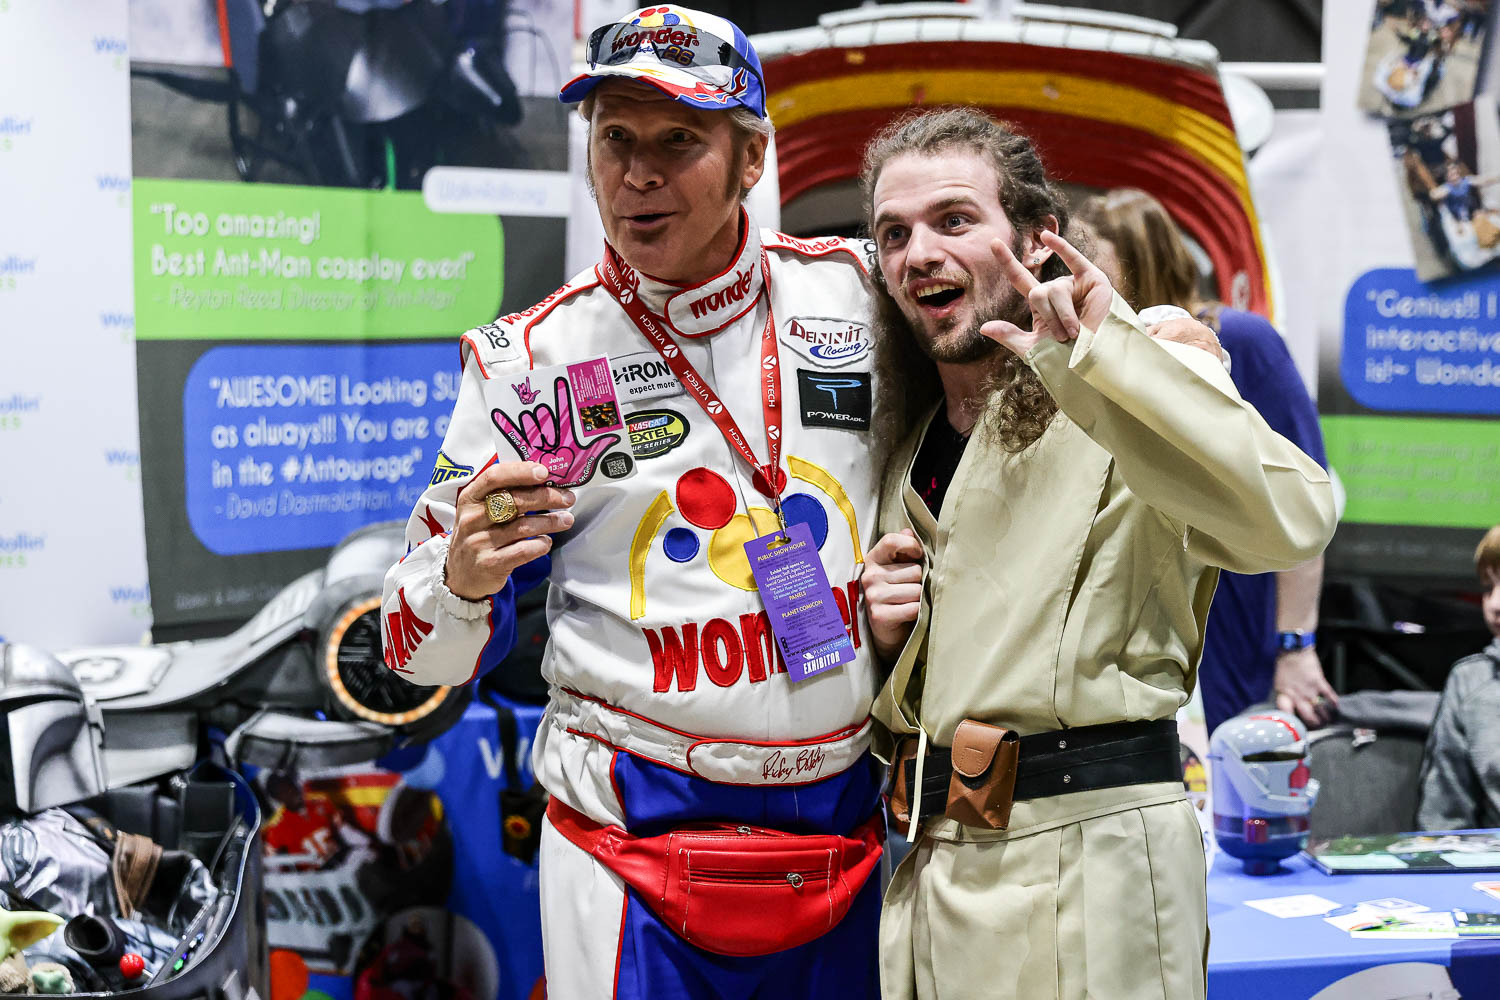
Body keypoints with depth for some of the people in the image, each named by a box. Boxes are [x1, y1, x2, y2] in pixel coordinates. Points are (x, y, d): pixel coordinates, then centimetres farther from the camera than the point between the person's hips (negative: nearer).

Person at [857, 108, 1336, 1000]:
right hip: (930, 862, 7)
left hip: (1084, 871, -7)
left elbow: (1292, 521, -28)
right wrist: (881, 632, 2)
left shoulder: (1129, 389, -7)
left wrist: (1095, 356, -30)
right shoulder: (909, 441, 15)